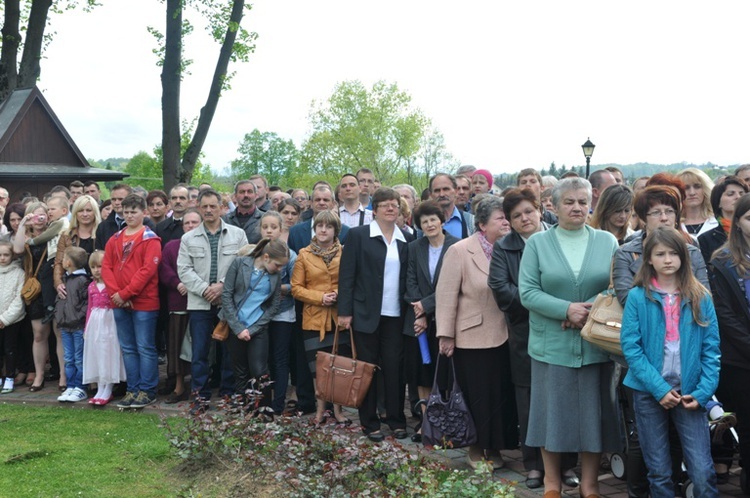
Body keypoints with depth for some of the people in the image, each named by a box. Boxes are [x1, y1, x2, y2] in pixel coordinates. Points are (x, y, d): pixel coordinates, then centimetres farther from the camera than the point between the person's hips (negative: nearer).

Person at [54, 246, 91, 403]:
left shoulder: (83, 280, -13)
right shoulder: (65, 279, 12)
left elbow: (88, 301, -17)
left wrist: (79, 317, -17)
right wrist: (58, 314, 10)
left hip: (78, 327, -8)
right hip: (65, 326, 8)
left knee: (79, 359, 0)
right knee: (69, 359, 12)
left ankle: (80, 388, 8)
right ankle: (70, 387, 19)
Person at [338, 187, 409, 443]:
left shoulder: (405, 239, 8)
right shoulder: (358, 235, -2)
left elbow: (408, 278, 10)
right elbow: (346, 275, -5)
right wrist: (345, 311, -10)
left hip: (395, 315, 3)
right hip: (366, 314, -2)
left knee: (395, 367, 4)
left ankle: (396, 420, 17)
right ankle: (369, 422, 16)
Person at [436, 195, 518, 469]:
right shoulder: (459, 251, -8)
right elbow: (446, 295, -8)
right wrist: (446, 335, -9)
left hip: (502, 336, 4)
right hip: (472, 337, -3)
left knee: (501, 394, 7)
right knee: (477, 396, 6)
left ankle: (494, 447, 24)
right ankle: (476, 449, 23)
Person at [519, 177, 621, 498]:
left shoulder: (607, 242, 5)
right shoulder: (537, 243, 1)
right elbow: (527, 292, -6)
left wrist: (590, 310, -15)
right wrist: (567, 309, -17)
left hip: (596, 344, 1)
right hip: (552, 344, -1)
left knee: (593, 412, 7)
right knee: (552, 410, 7)